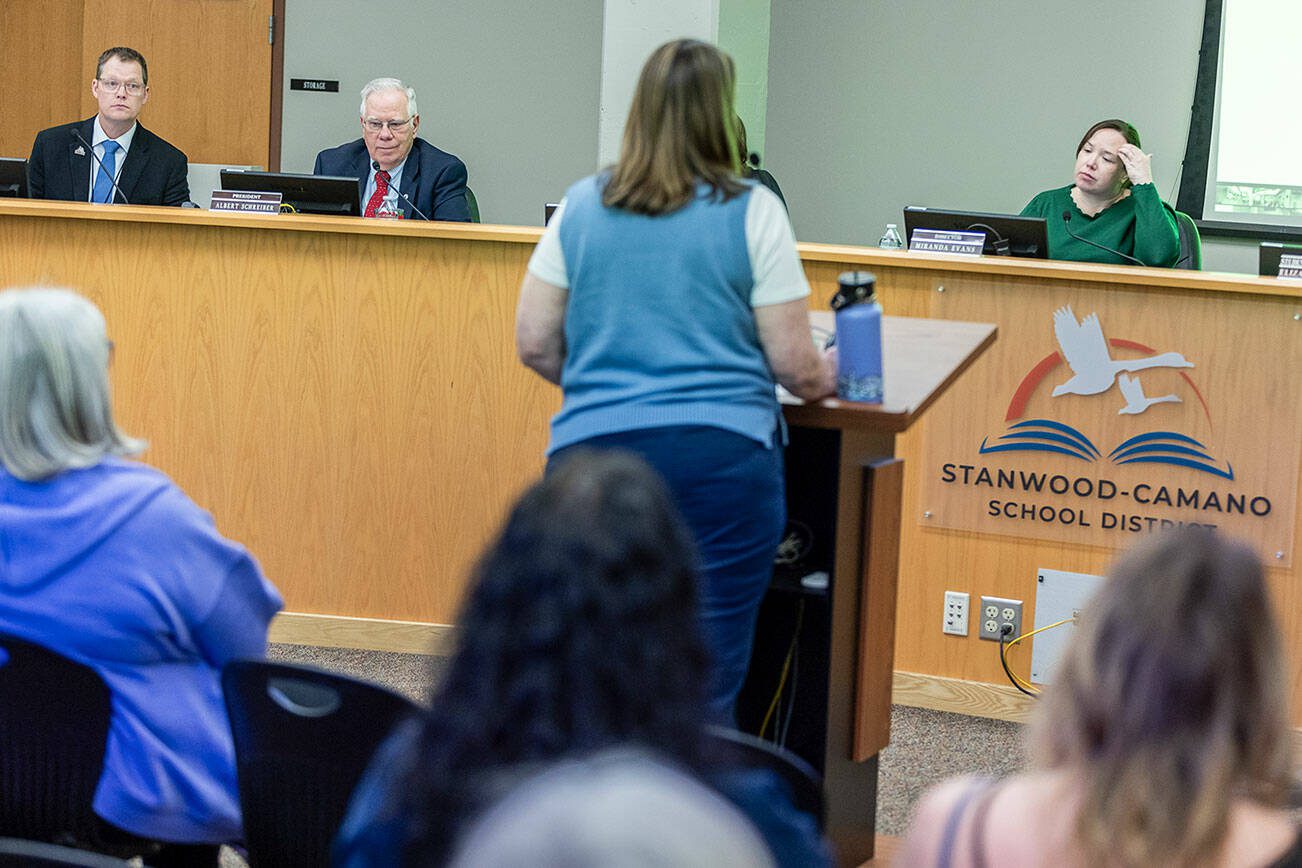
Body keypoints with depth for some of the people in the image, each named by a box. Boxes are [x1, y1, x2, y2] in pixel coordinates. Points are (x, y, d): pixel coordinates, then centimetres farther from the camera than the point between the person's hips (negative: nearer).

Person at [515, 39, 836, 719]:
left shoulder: (581, 207, 7)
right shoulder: (752, 211, -1)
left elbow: (534, 344, 9)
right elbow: (793, 363, 0)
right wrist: (824, 377, 22)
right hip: (724, 453, -2)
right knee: (705, 684, 1)